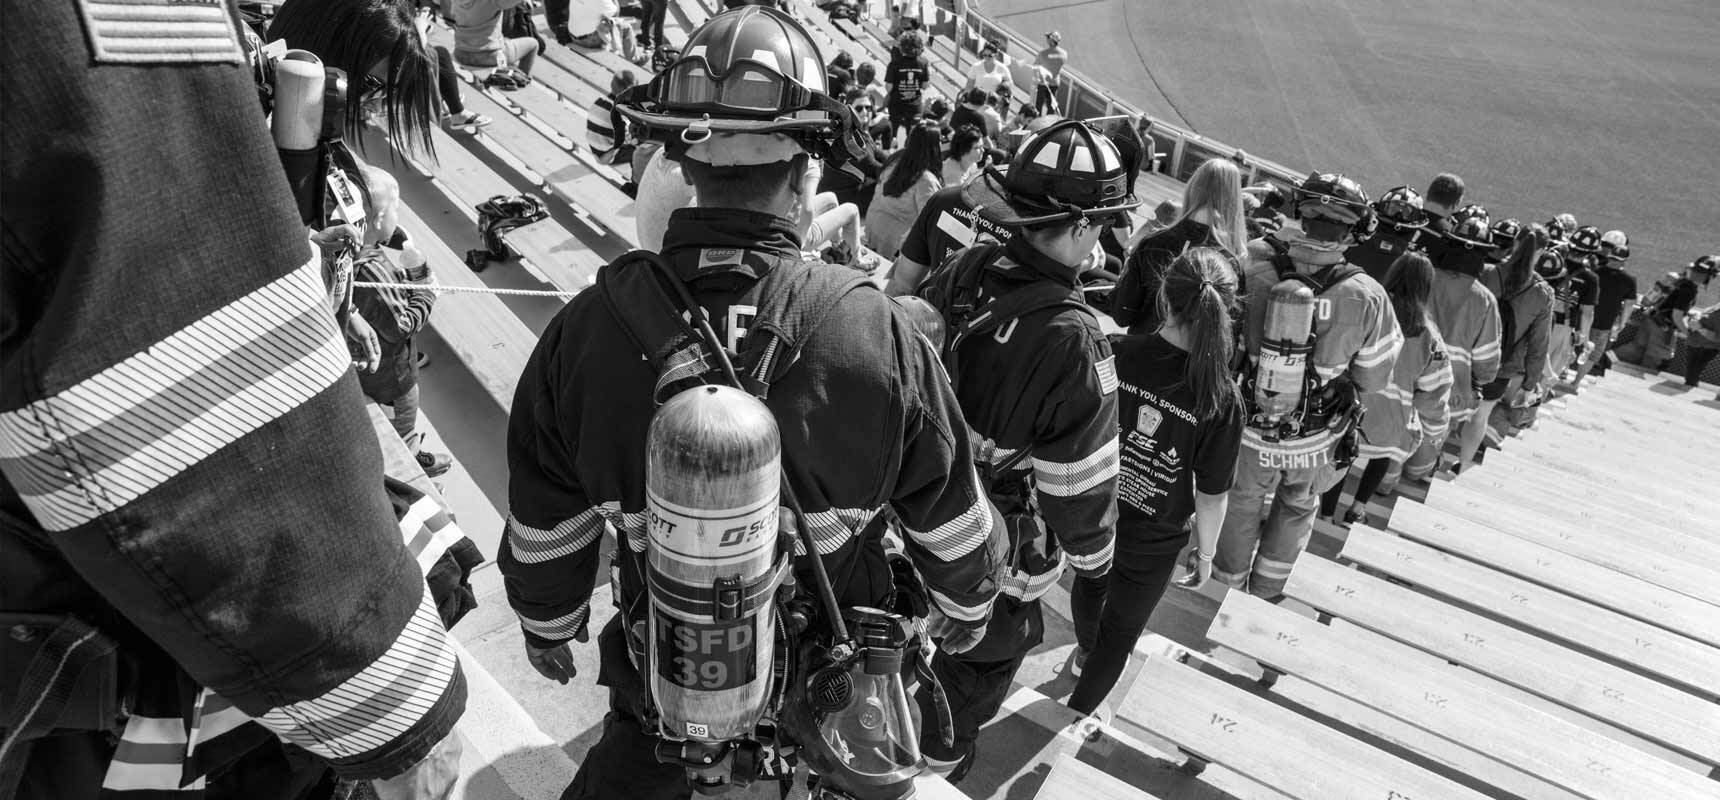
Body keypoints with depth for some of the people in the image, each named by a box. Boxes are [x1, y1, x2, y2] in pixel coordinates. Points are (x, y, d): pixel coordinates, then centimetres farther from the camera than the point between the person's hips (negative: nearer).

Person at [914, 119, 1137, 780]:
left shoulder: (965, 270, -13)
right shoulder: (1072, 342, -32)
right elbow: (1080, 480, -23)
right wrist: (1093, 559, -4)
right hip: (1000, 554, -6)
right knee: (985, 654, 24)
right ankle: (944, 756, 49)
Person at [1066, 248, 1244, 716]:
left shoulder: (1112, 353, -22)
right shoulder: (1221, 400, -25)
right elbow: (1212, 496, -15)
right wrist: (1204, 551, 4)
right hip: (1153, 542, -3)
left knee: (1090, 583, 34)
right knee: (1121, 633, 23)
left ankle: (1085, 653, 65)